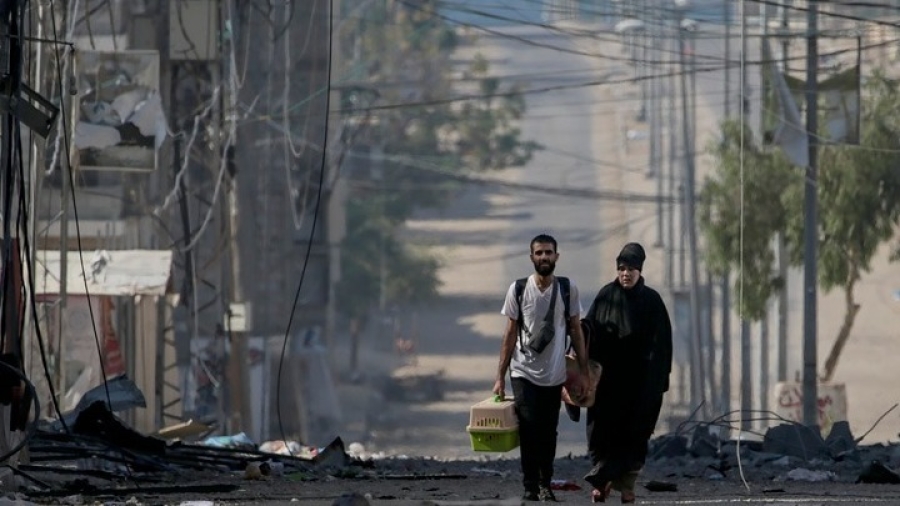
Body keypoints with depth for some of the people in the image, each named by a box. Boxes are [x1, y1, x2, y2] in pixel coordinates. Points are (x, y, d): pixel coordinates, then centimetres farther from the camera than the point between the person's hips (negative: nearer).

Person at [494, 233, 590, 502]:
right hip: (524, 372, -2)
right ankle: (530, 487, -8)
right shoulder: (518, 289, -1)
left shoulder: (568, 289, 2)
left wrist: (583, 372, 2)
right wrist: (500, 376, -1)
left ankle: (545, 485, 14)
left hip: (555, 375, 2)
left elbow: (576, 331, 6)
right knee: (529, 430, -11)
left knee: (548, 433, 5)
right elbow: (510, 334, 2)